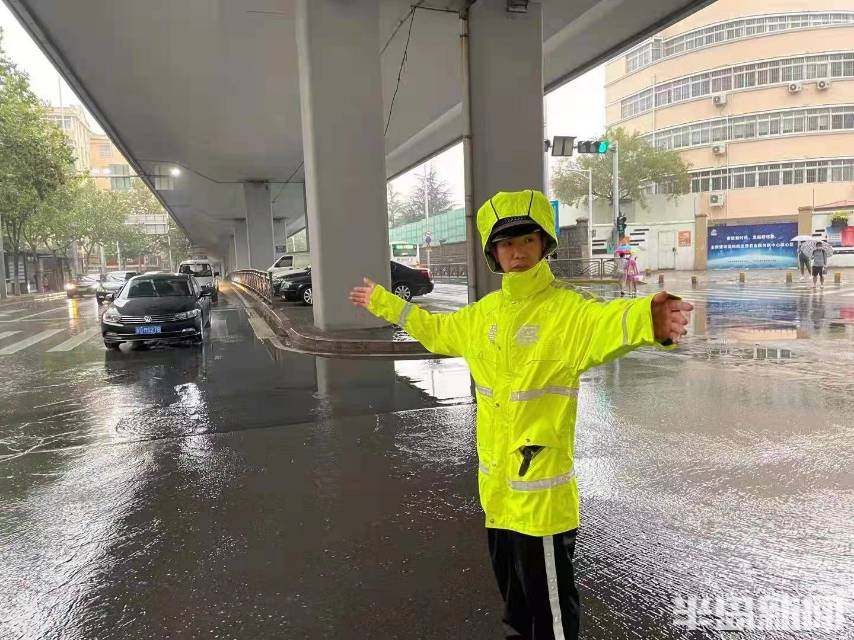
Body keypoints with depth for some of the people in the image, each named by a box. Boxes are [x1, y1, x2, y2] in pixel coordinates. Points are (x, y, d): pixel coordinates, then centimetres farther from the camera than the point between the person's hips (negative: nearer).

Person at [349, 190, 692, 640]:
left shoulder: (566, 308, -15)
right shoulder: (485, 312, 6)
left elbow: (605, 323, -38)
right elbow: (435, 329, 23)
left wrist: (645, 319, -61)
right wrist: (382, 301, 29)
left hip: (541, 483, -7)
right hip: (496, 480, 7)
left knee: (549, 598, 9)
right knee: (510, 581, 27)